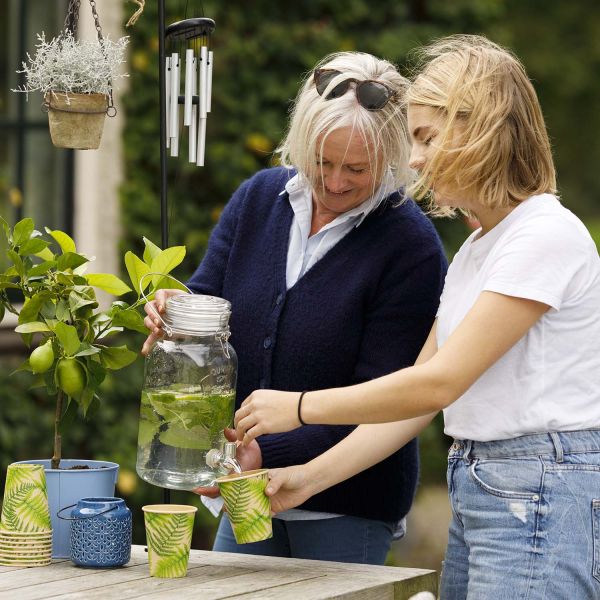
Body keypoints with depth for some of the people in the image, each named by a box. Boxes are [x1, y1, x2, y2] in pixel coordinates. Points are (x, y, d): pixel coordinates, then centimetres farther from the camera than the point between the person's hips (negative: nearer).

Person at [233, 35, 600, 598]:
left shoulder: (547, 235, -13)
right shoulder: (474, 250, 17)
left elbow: (438, 382, -17)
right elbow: (420, 400, 15)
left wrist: (300, 406, -9)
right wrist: (310, 477, 6)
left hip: (542, 494, -9)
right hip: (473, 487, 9)